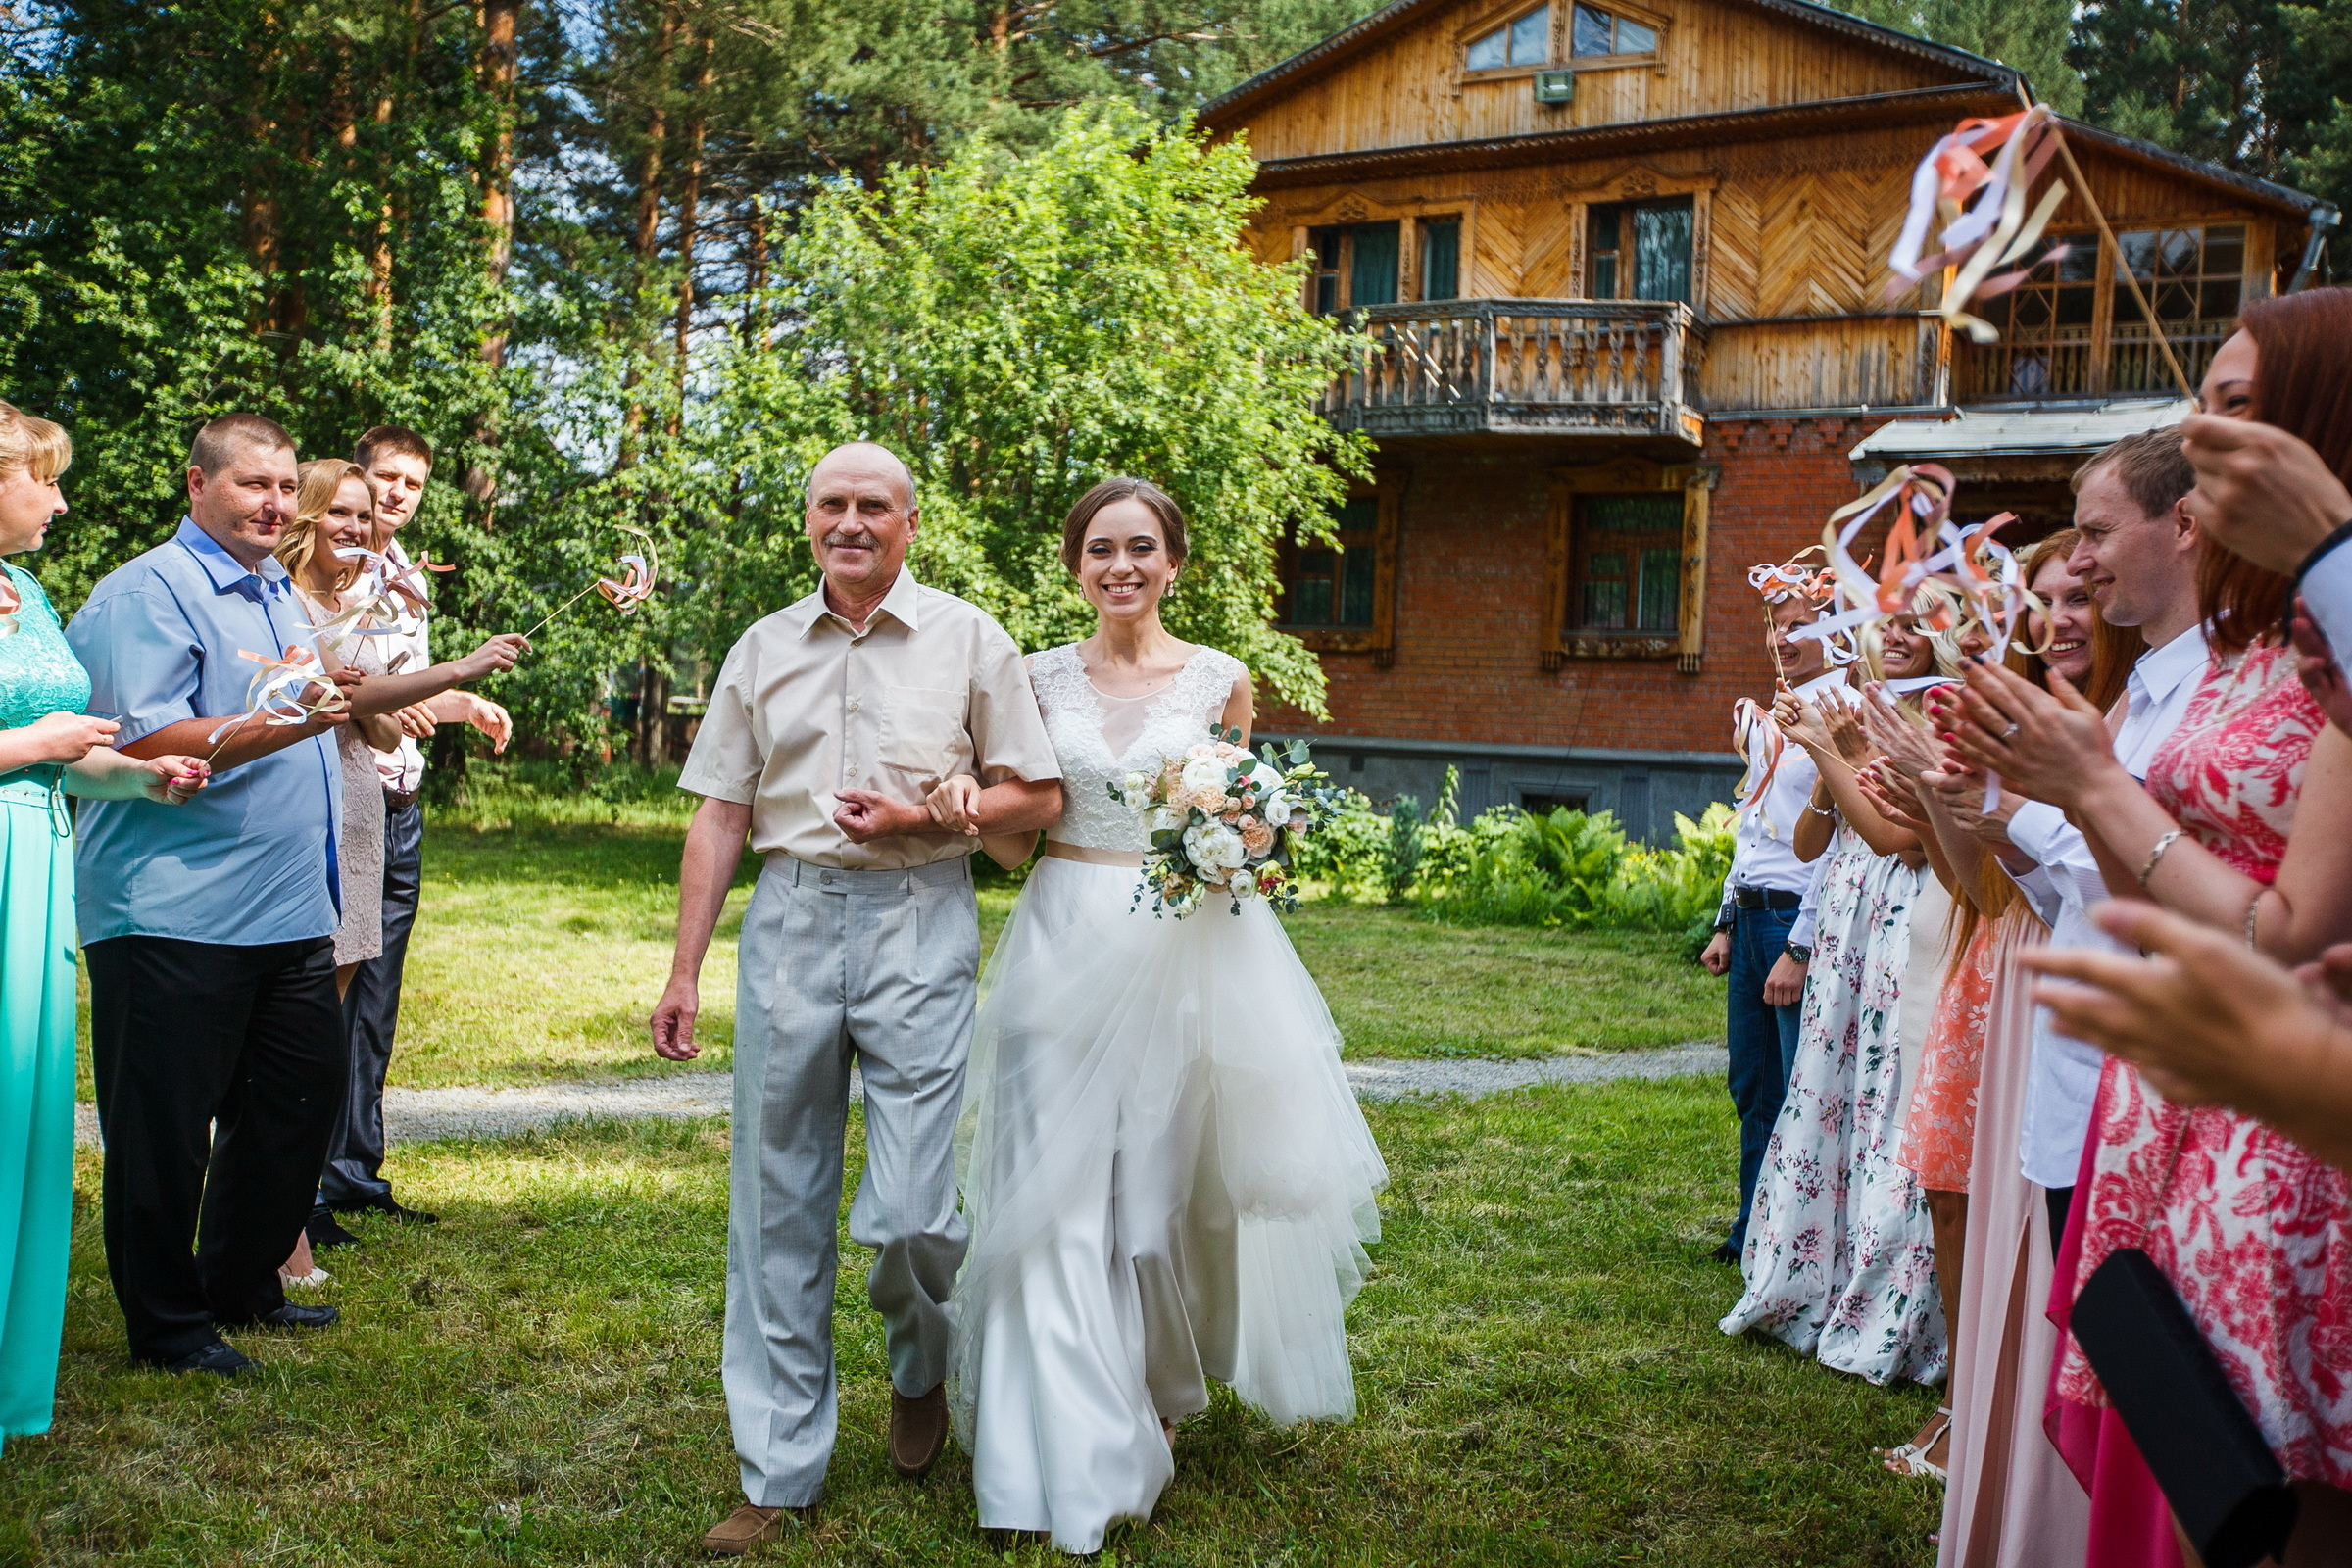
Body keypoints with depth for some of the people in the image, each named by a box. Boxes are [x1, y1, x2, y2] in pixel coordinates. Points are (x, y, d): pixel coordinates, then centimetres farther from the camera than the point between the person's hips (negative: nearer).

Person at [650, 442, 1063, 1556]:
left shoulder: (967, 641, 4)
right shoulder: (763, 649, 12)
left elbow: (1038, 798, 5)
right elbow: (720, 815, 12)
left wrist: (922, 816, -11)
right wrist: (685, 973, 8)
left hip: (917, 928, -3)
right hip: (788, 921, 3)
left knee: (910, 1213, -7)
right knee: (779, 1208, 5)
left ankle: (924, 1369, 28)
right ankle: (778, 1475, 17)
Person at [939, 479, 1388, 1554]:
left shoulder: (1219, 681, 3)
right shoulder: (1040, 677, 4)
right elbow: (1016, 839, 6)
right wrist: (968, 806, -14)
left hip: (1184, 949, 0)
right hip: (1065, 942, 1)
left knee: (1167, 1175, 9)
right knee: (1059, 1188, -3)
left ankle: (1161, 1395, 35)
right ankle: (1079, 1455, 5)